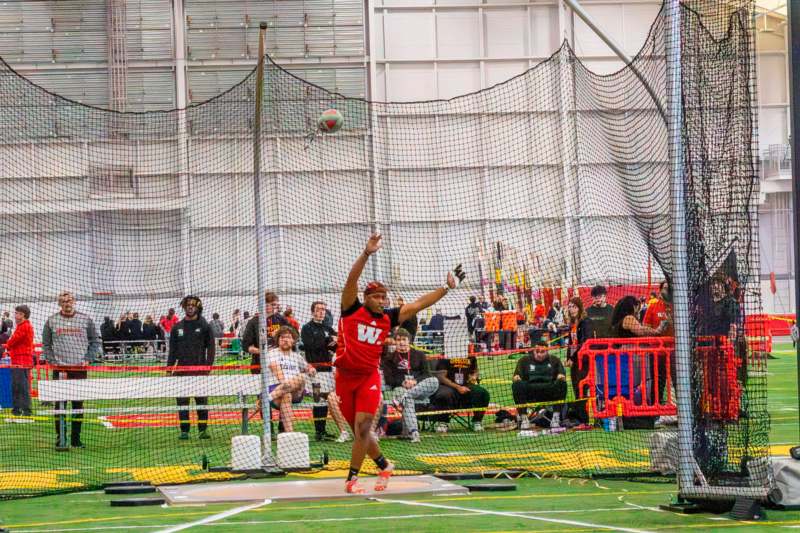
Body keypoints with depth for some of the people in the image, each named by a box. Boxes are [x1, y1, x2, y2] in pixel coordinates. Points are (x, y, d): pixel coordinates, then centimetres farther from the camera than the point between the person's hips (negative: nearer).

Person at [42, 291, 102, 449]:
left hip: (80, 368, 1)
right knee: (60, 403, -3)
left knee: (78, 403, 4)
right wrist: (52, 360, -2)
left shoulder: (85, 320, 5)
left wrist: (88, 359, 0)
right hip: (60, 368, -1)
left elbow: (96, 341, 11)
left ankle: (76, 438, 11)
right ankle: (61, 438, 1)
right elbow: (46, 344, 10)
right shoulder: (52, 321, 5)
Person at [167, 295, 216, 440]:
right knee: (182, 401, 0)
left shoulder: (204, 326, 4)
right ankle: (184, 430, 4)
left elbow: (211, 347, 1)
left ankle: (203, 429, 6)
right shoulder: (177, 327, 11)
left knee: (201, 400, 0)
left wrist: (208, 366, -8)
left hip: (200, 368, -2)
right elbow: (172, 350, 13)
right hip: (182, 368, 2)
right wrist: (170, 368, 5)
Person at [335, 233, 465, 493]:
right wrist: (367, 253, -26)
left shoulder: (387, 318, 6)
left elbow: (418, 304, 10)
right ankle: (383, 465, 28)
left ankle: (352, 478, -8)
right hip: (345, 375, -1)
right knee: (358, 429, 7)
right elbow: (352, 279, -14)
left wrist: (447, 287, 8)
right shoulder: (352, 310, -2)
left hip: (370, 376, 1)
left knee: (363, 426, -14)